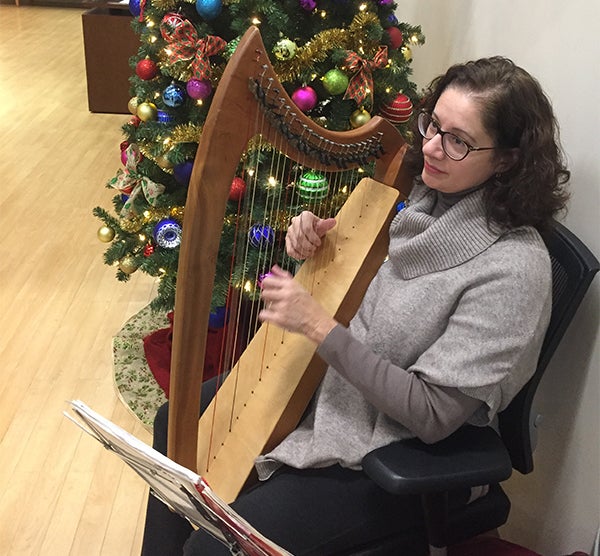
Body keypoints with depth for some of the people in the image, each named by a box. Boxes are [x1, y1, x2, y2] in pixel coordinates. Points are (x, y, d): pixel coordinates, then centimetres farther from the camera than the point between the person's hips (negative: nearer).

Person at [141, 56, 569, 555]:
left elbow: (433, 415, -27)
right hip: (334, 384, 8)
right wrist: (318, 243, -10)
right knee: (177, 423, 13)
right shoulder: (428, 197, -4)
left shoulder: (513, 267, -27)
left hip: (407, 459, -8)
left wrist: (321, 327, -28)